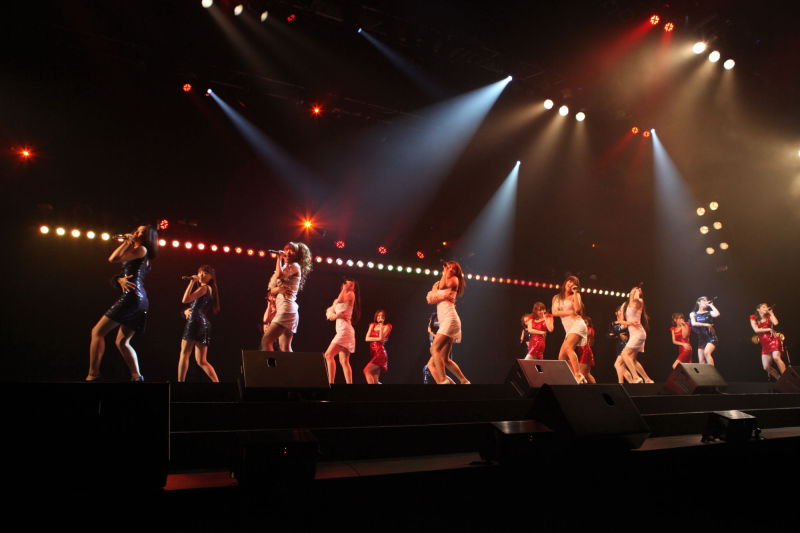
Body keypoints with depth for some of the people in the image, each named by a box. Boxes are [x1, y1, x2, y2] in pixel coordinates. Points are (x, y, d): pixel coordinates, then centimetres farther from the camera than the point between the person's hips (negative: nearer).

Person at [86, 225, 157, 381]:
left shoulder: (141, 249, 0)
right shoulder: (144, 257, 27)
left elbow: (113, 259, -5)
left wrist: (126, 242, 5)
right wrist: (121, 279, 0)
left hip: (132, 296, -10)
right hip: (142, 300, 10)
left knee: (97, 332, -6)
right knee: (122, 342, 9)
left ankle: (92, 374, -14)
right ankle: (136, 376, -4)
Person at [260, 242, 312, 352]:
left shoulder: (295, 266, 0)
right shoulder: (285, 269, 26)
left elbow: (279, 275, -19)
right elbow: (272, 289, 18)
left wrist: (279, 259, -4)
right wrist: (278, 289, -6)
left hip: (286, 309, -9)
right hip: (281, 309, 9)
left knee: (266, 341, -17)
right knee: (285, 348, 2)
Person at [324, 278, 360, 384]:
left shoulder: (351, 294, 0)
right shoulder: (337, 299, 24)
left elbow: (340, 300, -20)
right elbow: (329, 313, 12)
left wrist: (346, 288, -6)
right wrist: (335, 315, -10)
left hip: (345, 330, -9)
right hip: (341, 330, 9)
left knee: (329, 355, -17)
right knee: (344, 361, 3)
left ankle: (331, 382, -22)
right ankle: (349, 383, 0)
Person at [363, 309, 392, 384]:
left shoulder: (387, 326, 0)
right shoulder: (372, 325, 14)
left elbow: (381, 338, -14)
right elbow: (367, 338, 3)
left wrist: (381, 325, -13)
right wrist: (378, 339, -8)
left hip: (380, 353, -6)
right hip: (372, 352, 6)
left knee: (366, 370, -21)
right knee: (375, 380, 3)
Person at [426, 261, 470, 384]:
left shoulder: (454, 279, 9)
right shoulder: (438, 283, 26)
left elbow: (442, 286, -9)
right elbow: (430, 299, 12)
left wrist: (447, 272, 6)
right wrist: (441, 295, -5)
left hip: (450, 319, -8)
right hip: (444, 322, 8)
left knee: (434, 349, -22)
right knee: (445, 359, 4)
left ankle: (443, 381, -26)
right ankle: (464, 381, 9)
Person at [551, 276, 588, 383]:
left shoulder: (575, 295, 9)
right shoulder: (557, 298, 19)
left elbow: (577, 309, -10)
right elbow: (554, 312, 5)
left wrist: (575, 292, -5)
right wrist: (569, 313, -4)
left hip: (577, 325, -6)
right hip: (569, 329, 6)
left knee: (568, 348, -30)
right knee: (562, 357, -5)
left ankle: (578, 376, -36)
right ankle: (575, 378, -2)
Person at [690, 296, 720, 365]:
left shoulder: (709, 313, 3)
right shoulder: (693, 314, 9)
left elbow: (717, 314, -19)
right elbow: (694, 323, -8)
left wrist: (711, 305, -6)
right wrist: (705, 324, -15)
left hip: (711, 337, -3)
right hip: (701, 339, 3)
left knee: (706, 353, -30)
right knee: (701, 362, -1)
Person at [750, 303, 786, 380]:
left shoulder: (769, 316, 9)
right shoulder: (753, 318, 10)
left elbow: (775, 323, -12)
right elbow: (756, 330, -3)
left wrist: (771, 313, -1)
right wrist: (769, 329, -6)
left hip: (774, 340, -2)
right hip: (765, 344, 2)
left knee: (776, 357, -29)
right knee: (766, 367, -4)